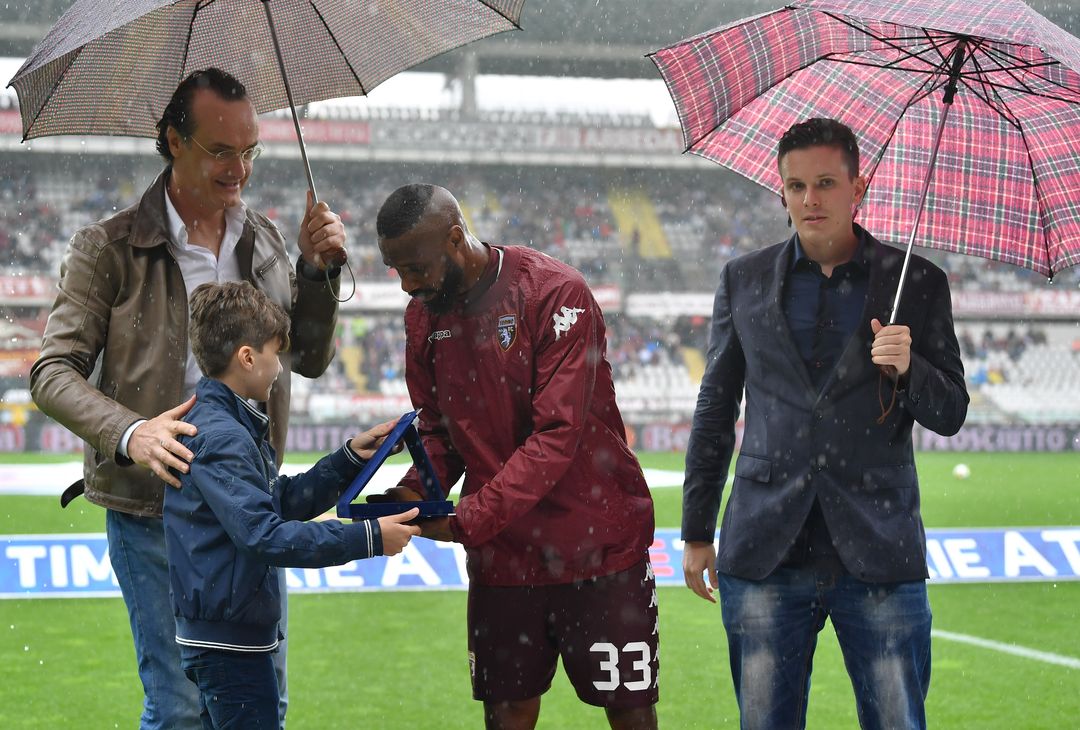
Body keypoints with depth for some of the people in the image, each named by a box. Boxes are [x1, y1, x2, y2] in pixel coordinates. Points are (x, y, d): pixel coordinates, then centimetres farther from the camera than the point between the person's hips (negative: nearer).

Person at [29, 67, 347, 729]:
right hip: (154, 509, -5)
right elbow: (54, 372, -9)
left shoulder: (265, 242, 9)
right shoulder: (110, 249, -6)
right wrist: (129, 432, -27)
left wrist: (318, 271, -5)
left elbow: (311, 359, 13)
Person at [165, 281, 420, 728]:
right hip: (227, 641, -11)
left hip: (223, 637, 11)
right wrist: (367, 538, -25)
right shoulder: (220, 439, -20)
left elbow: (284, 501, 20)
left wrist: (350, 457, 12)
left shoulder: (228, 425, 13)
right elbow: (264, 535, -27)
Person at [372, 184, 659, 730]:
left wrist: (471, 519, -27)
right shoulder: (424, 315, 4)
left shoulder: (554, 294, -17)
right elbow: (438, 429, 11)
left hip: (595, 541, -5)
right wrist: (415, 492, -10)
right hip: (502, 553, 5)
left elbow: (557, 434, -22)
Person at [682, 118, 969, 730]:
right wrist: (697, 533, 13)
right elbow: (715, 413, 15)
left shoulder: (917, 283, 5)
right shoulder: (744, 281, 9)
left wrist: (908, 370, -15)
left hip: (879, 557, -1)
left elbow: (951, 415, 7)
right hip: (764, 556, 1)